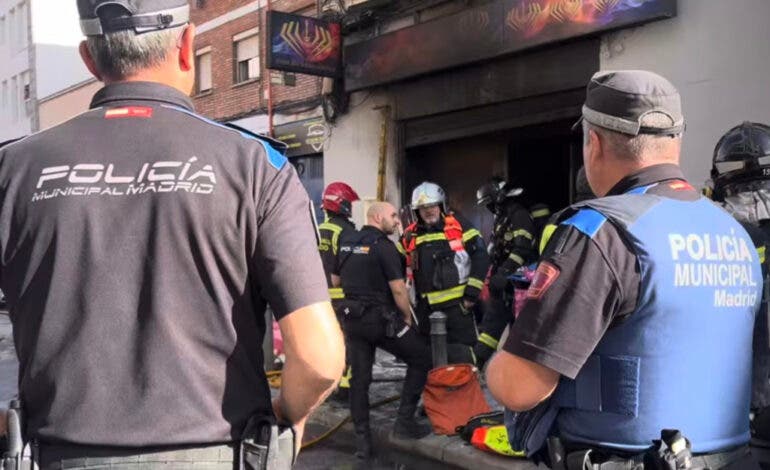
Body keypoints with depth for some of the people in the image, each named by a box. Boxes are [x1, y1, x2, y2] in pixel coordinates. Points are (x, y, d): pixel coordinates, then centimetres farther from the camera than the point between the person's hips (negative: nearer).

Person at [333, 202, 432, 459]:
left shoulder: (346, 243, 9)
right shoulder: (384, 246, -13)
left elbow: (336, 280, 19)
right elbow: (398, 289, -17)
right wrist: (407, 317, -3)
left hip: (352, 319, 7)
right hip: (382, 319, -7)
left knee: (360, 378, 11)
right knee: (421, 359, 8)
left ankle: (362, 441, 12)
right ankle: (405, 422, 5)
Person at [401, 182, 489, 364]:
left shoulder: (459, 226, -1)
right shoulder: (410, 236, 9)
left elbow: (480, 256, -4)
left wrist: (472, 292, -8)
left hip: (457, 305, -5)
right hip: (426, 308, 5)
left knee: (461, 359, -6)